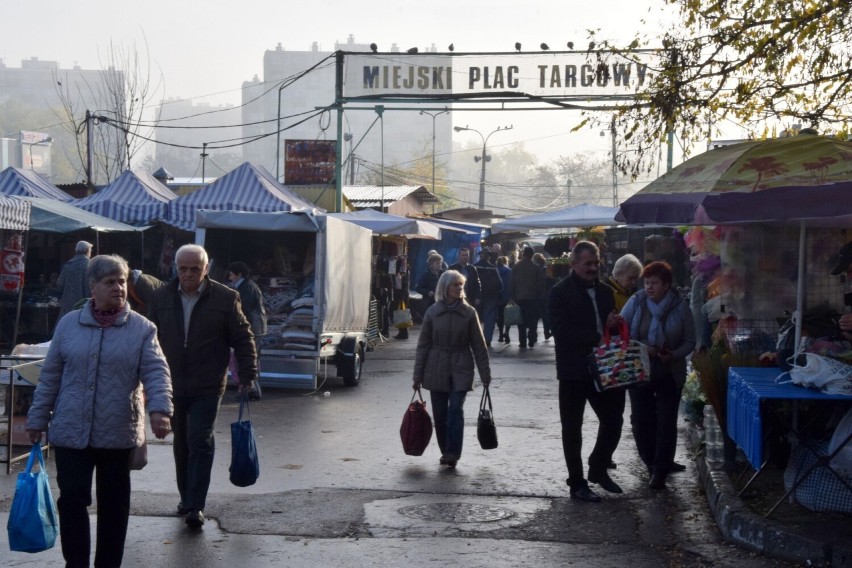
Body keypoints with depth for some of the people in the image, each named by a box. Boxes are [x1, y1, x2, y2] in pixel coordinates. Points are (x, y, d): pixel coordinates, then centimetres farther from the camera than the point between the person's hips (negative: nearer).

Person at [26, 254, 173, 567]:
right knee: (72, 498, -2)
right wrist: (38, 418, 7)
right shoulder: (69, 323, 3)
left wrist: (159, 409, -26)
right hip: (71, 431, 0)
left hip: (118, 433, 0)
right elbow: (50, 376, 7)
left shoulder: (142, 328, -1)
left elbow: (156, 372, -9)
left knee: (114, 503, 9)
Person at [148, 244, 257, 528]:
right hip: (172, 386, 4)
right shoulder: (161, 298, 5)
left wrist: (247, 375, -4)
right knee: (181, 444, 13)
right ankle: (187, 497, 26)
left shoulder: (225, 299, -4)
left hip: (207, 387, -4)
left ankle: (195, 506, -9)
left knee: (200, 442, -10)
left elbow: (243, 339, 1)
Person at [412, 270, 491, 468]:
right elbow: (423, 345, 4)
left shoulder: (468, 313, -2)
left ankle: (452, 454, -13)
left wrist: (485, 374, 0)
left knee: (455, 409, -14)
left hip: (461, 370, -2)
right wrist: (418, 376, 2)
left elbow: (478, 346, 2)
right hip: (437, 370, 2)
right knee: (440, 414, 5)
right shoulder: (432, 313, 0)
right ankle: (446, 452, 19)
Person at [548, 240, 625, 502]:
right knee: (572, 427, 5)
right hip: (574, 370, -6)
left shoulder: (604, 291, 11)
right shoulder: (560, 292, -9)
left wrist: (614, 324, -4)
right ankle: (577, 483, 15)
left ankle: (598, 469, 29)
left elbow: (613, 324, 19)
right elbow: (562, 331, -19)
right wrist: (598, 336, -21)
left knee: (613, 419, 7)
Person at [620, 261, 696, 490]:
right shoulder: (636, 302, -5)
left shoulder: (680, 307, -6)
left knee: (666, 423, 0)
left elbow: (689, 341, -1)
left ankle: (660, 471, 9)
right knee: (641, 421, 6)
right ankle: (653, 465, 25)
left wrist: (674, 355, -20)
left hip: (669, 374, -1)